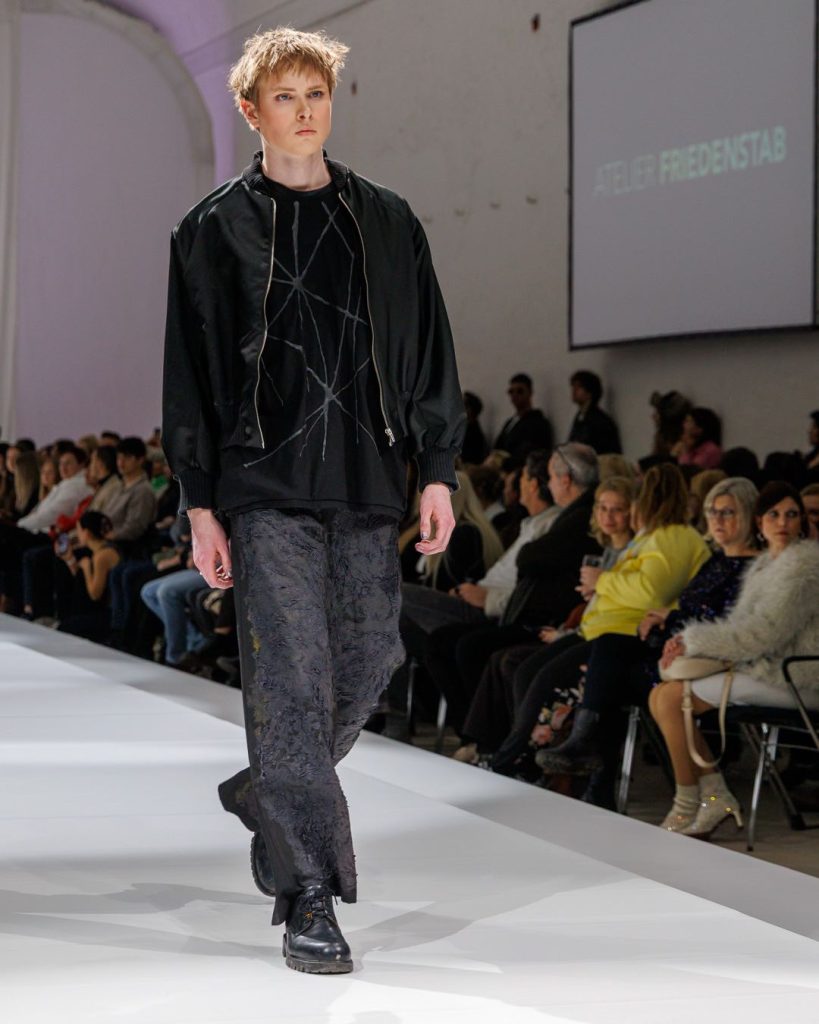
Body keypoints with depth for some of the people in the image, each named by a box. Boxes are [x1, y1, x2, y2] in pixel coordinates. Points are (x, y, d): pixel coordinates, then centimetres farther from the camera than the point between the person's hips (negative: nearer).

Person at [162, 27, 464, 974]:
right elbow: (190, 376, 4)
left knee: (365, 665, 6)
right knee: (292, 682, -9)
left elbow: (428, 353, 13)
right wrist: (201, 505, -2)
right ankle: (308, 901, -7)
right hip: (265, 488, -4)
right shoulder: (214, 230, 5)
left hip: (366, 486, 4)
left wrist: (437, 471, 4)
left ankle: (267, 798, 33)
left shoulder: (386, 222, 13)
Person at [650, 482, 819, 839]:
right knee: (660, 696, 3)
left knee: (671, 699, -15)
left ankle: (686, 808, -6)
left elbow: (766, 632, -22)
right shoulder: (767, 563, 17)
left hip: (790, 677, -10)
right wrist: (687, 642, -3)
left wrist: (693, 642, -15)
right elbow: (740, 624, 16)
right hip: (765, 667, 10)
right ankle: (716, 796, -1)